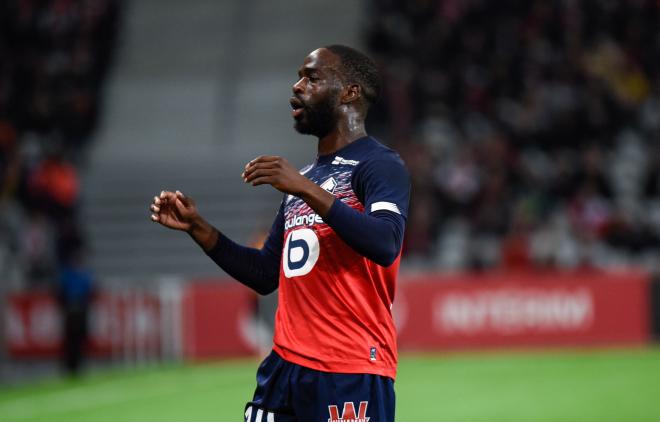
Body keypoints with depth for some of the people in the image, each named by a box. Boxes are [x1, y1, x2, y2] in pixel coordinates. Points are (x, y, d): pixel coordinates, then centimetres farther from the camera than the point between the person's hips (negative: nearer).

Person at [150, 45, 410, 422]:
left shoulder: (380, 165, -5)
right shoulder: (304, 179, 21)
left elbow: (385, 246, -23)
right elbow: (266, 276, 25)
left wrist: (308, 191, -25)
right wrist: (198, 228, 15)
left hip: (351, 372, -8)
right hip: (286, 365, 8)